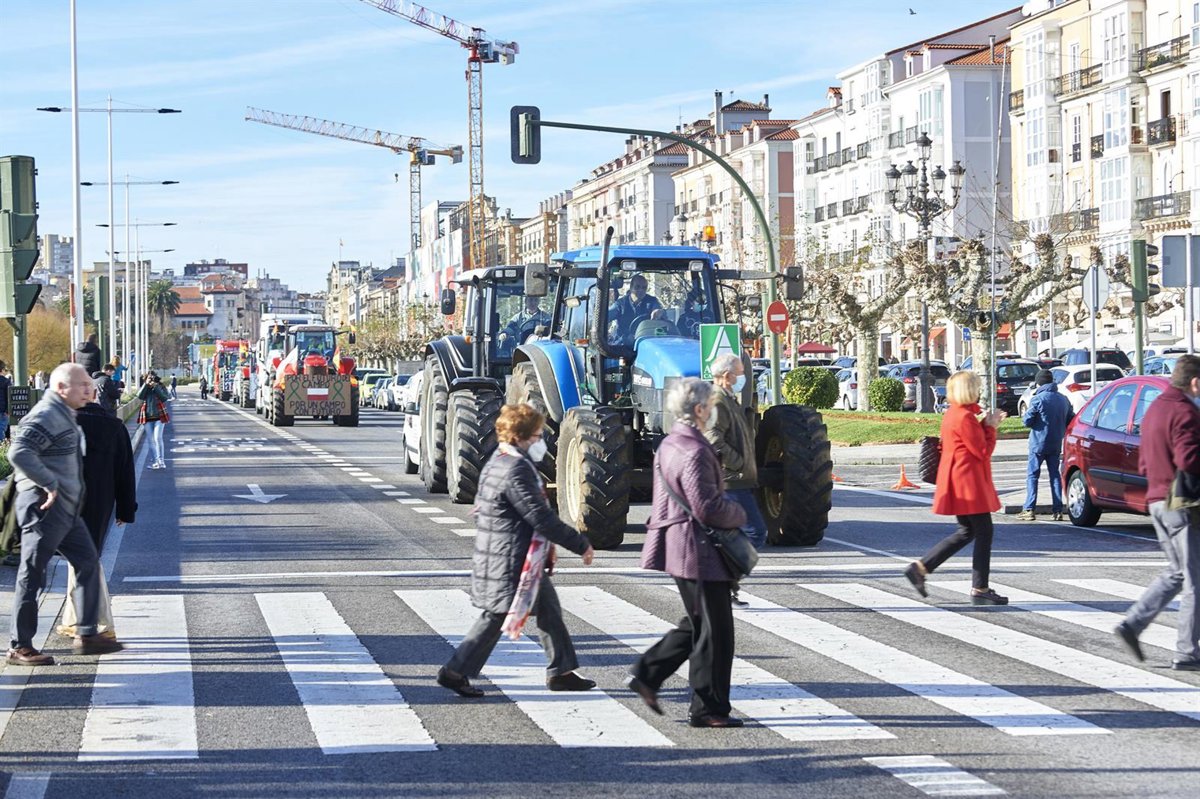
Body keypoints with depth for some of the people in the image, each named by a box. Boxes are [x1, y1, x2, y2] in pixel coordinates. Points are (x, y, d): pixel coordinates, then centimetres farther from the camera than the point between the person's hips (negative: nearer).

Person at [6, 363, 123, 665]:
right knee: (32, 575, -4)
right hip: (44, 507, -10)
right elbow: (19, 452, -28)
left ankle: (86, 635, 17)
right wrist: (50, 485, -24)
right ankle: (20, 647, 2)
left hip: (66, 509, 10)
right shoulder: (46, 416, -16)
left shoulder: (65, 415, 16)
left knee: (88, 563, 12)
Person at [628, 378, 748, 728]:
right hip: (699, 552, -10)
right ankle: (708, 708, 6)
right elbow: (707, 506, -25)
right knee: (713, 631, 0)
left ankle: (647, 673, 17)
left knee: (697, 624, 20)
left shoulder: (668, 446, 11)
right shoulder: (694, 452, -20)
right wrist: (740, 515, -6)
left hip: (679, 550, 10)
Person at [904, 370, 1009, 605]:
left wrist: (985, 424, 7)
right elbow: (984, 451, -16)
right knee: (984, 532, -3)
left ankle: (920, 568, 10)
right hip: (969, 482, -10)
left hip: (957, 482, 10)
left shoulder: (953, 414, 14)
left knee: (966, 532, 16)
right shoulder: (965, 417, -18)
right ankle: (980, 590, 1)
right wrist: (990, 426, -6)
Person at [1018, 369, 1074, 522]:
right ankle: (1057, 510, 6)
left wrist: (1024, 414, 8)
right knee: (1055, 474, 10)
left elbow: (1028, 421, -12)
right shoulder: (1063, 399, 6)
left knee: (1032, 475, 1)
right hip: (1056, 444, 5)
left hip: (1038, 443, -5)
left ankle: (1029, 509, -5)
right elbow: (1070, 420, 11)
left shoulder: (1038, 399, -13)